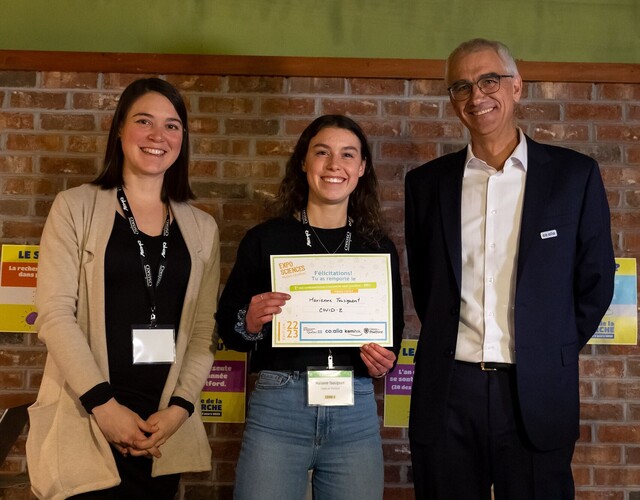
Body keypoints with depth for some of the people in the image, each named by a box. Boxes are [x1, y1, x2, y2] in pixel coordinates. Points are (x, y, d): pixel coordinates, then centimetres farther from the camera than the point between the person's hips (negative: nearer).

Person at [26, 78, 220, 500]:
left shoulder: (202, 228, 9)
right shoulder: (77, 208, 0)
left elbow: (203, 330, 6)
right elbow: (54, 312, -7)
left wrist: (179, 407, -6)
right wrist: (103, 404, -13)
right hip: (85, 422, -3)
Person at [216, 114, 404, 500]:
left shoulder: (380, 248, 7)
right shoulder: (265, 239, 1)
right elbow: (226, 325, 5)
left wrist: (384, 361, -6)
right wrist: (249, 324, -17)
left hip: (356, 411, 2)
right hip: (278, 405, -2)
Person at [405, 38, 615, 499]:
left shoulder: (574, 174, 1)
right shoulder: (426, 183, 6)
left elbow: (595, 280, 6)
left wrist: (552, 355, 7)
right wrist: (452, 347, 9)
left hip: (537, 396, -1)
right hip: (446, 392, 2)